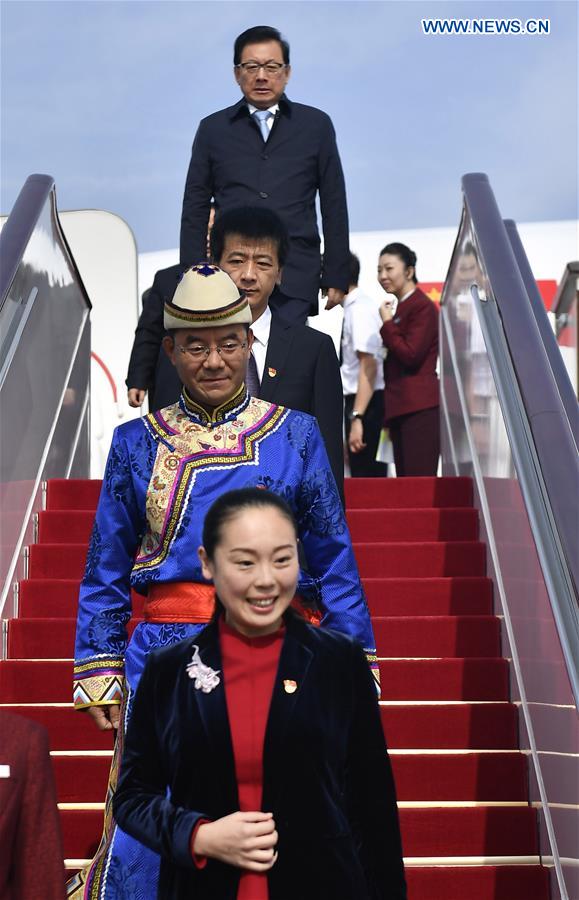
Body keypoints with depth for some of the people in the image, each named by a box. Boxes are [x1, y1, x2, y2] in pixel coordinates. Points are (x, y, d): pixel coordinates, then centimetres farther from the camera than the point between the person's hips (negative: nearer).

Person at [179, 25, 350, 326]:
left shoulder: (316, 125, 10)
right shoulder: (213, 129, 12)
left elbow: (334, 208, 9)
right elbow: (195, 210, 11)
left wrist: (335, 277, 4)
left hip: (294, 279, 0)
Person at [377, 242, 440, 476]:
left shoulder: (423, 306, -6)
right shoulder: (400, 308, 21)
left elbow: (411, 355, -15)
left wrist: (387, 324, -6)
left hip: (420, 407, -9)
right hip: (401, 408, 9)